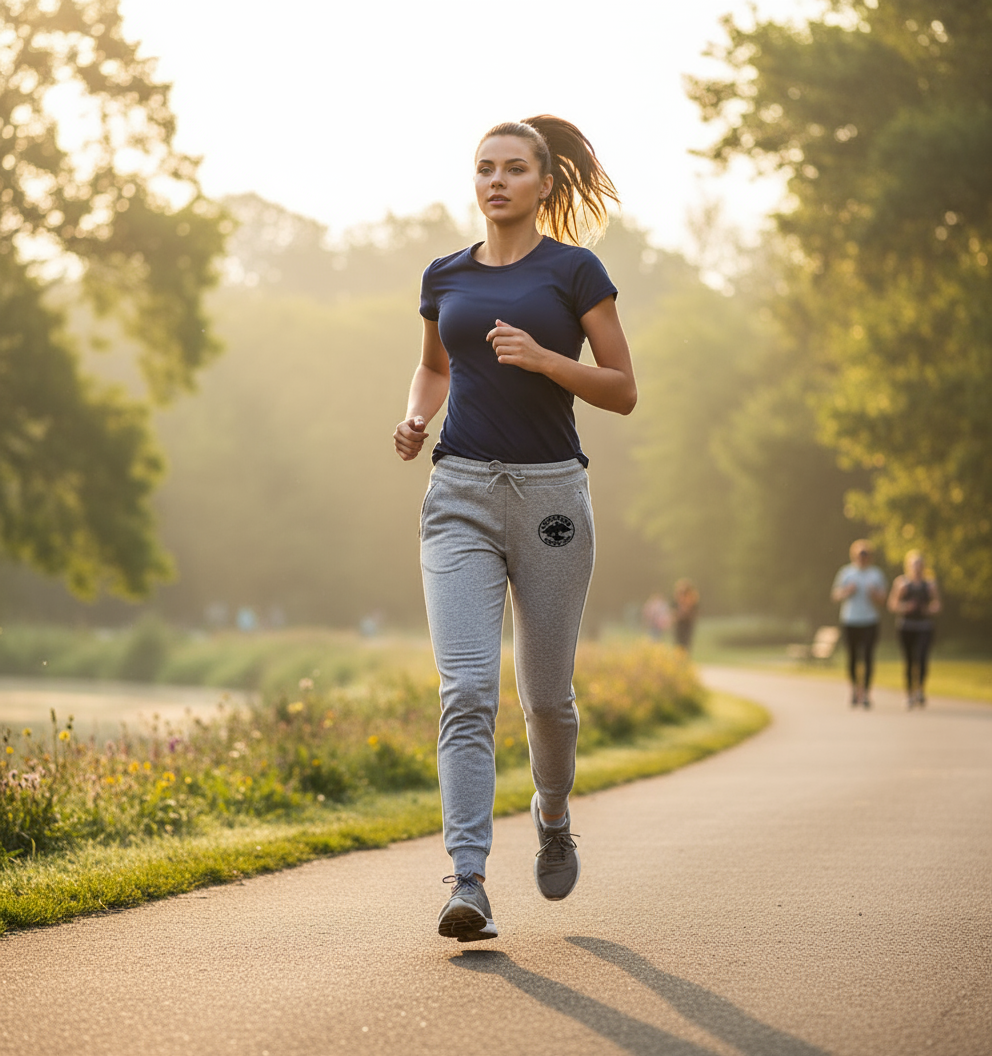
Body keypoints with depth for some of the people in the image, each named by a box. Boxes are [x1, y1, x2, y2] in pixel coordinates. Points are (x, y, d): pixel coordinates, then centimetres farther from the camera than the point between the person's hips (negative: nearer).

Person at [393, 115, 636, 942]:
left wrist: (541, 357, -16)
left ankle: (553, 816, 40)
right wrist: (418, 416, 8)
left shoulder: (573, 271, 1)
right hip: (461, 495, 2)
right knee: (466, 690, -13)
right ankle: (469, 882, -19)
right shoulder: (447, 277, 12)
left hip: (550, 493, -2)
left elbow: (623, 391, -1)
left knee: (546, 693, 9)